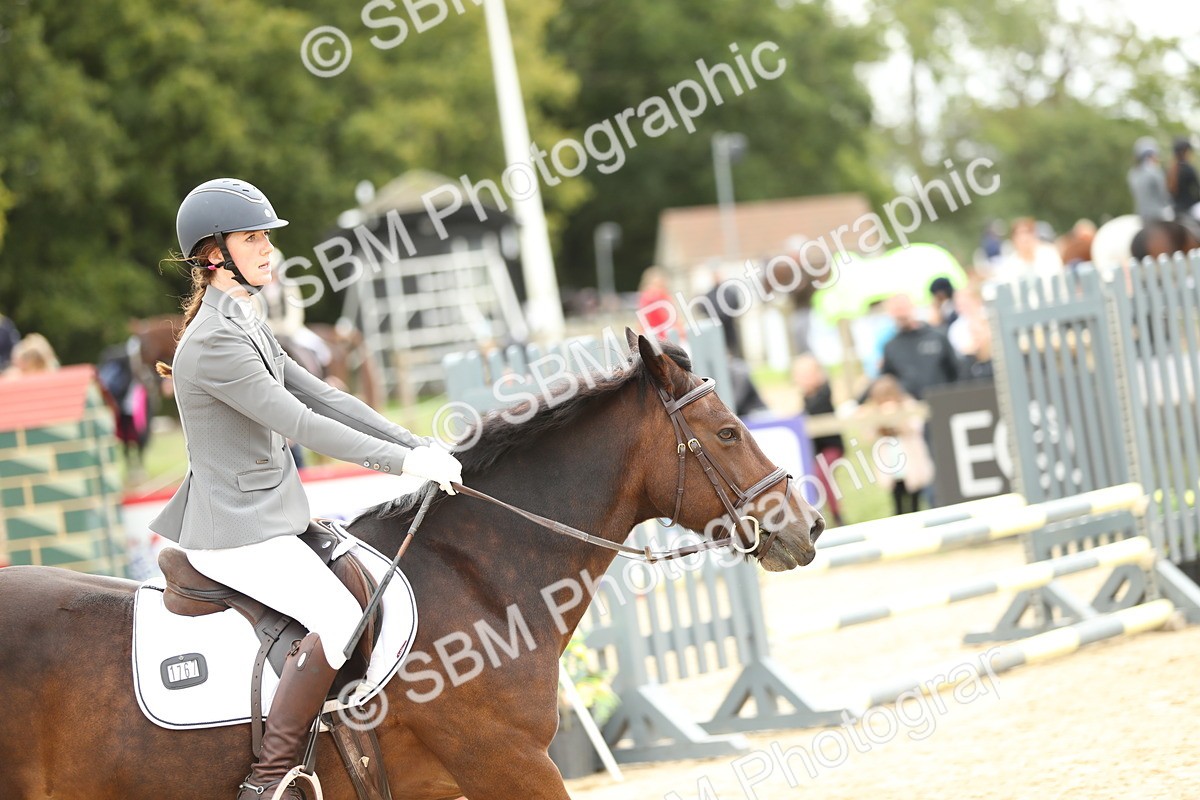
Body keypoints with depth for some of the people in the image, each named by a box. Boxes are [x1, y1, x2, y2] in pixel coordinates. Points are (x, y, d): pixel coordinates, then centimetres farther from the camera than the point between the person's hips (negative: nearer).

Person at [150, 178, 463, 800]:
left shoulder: (244, 325, 13)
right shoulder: (215, 341, -20)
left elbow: (321, 396, 12)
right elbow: (300, 423, -22)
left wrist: (416, 444, 4)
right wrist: (404, 463, -19)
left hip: (265, 515, 11)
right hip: (237, 532, -11)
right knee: (341, 620, -24)